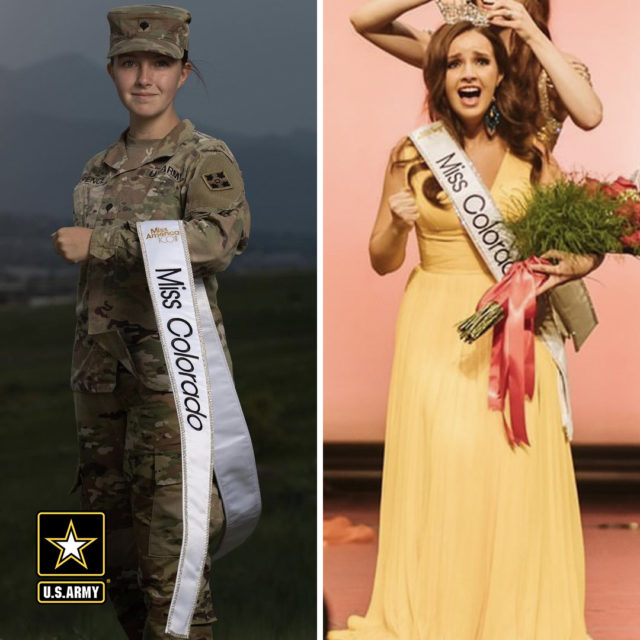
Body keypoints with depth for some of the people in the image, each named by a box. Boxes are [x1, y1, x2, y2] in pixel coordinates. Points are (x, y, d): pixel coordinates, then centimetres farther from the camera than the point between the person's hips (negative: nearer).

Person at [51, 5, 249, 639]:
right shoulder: (98, 172, 15)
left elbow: (218, 237, -26)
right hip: (102, 384, 7)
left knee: (168, 545, -10)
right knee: (116, 546, 10)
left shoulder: (207, 159, -5)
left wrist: (100, 242, -23)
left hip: (173, 374, -7)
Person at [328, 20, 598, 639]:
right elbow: (382, 262, 7)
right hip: (435, 328, -1)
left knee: (515, 468, -3)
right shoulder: (413, 153, 2)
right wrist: (396, 223, -13)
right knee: (439, 466, -6)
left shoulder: (529, 153, 5)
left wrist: (563, 267, -11)